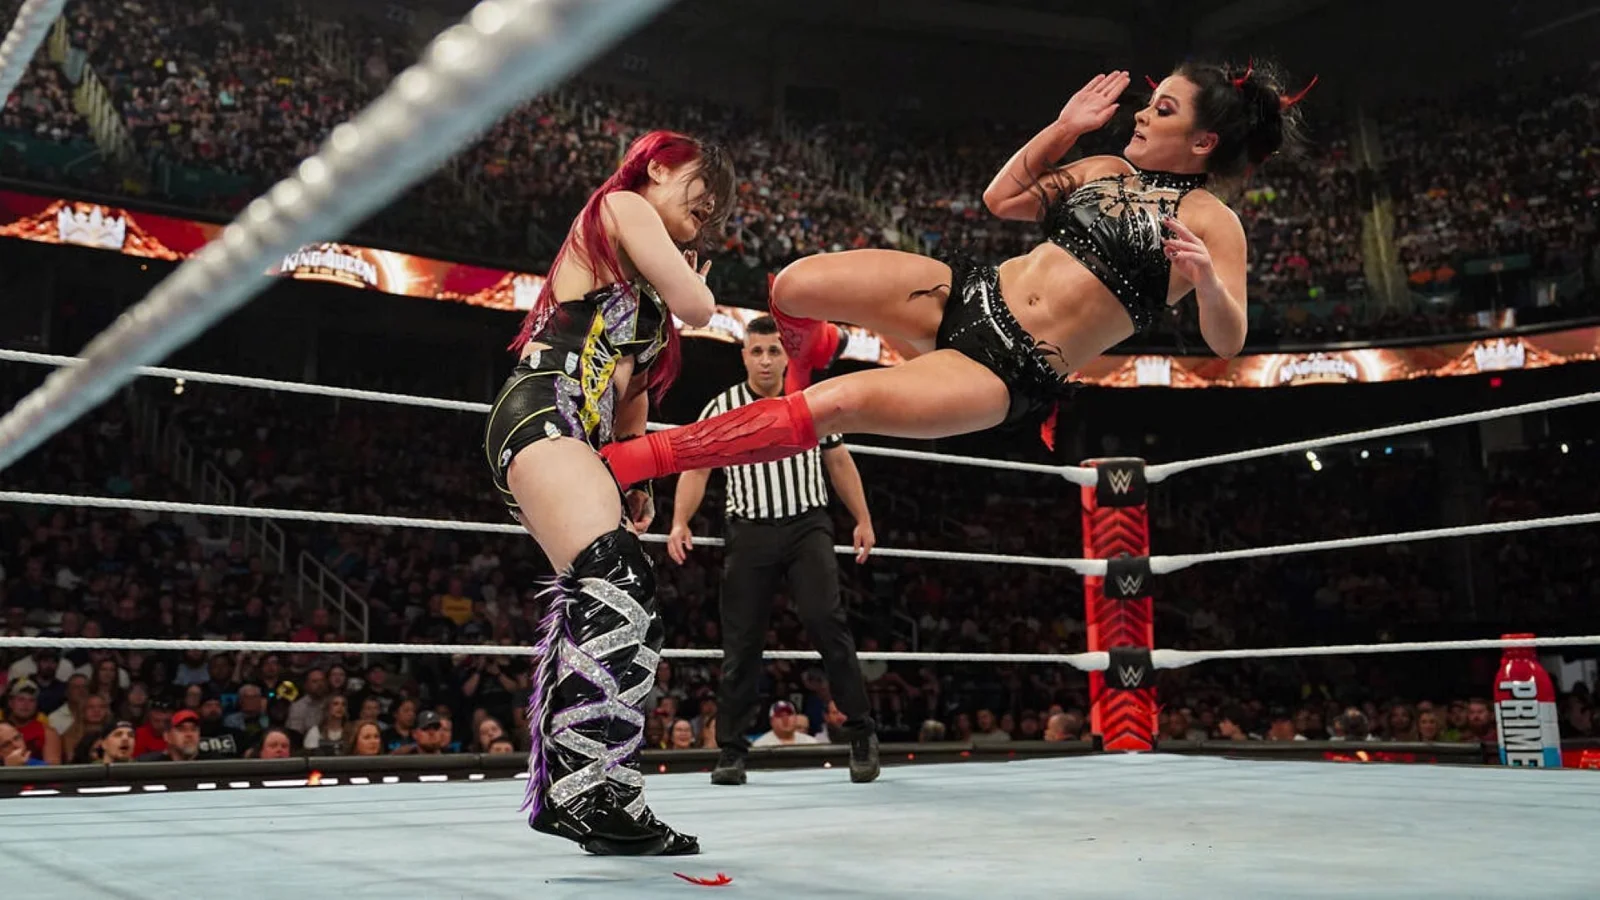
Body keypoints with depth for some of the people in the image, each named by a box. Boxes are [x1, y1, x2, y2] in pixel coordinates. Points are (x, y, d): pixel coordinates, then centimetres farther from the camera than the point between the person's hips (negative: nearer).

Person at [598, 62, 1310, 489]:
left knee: (834, 407, -24)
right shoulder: (1103, 169, 14)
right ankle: (811, 353, 28)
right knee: (795, 285, -11)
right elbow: (1001, 198, 22)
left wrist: (1206, 280, -30)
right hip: (970, 298, 6)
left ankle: (626, 460, -17)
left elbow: (1227, 344, -10)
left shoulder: (1210, 220, -3)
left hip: (1014, 376, -6)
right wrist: (1062, 128, 14)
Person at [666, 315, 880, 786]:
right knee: (741, 642, 0)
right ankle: (732, 750, 11)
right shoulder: (722, 407, 3)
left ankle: (862, 734, -5)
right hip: (750, 532, 0)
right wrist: (680, 523, -15)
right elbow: (696, 468, 0)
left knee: (826, 622, -16)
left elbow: (839, 462, 16)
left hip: (808, 525, 0)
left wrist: (863, 521, 13)